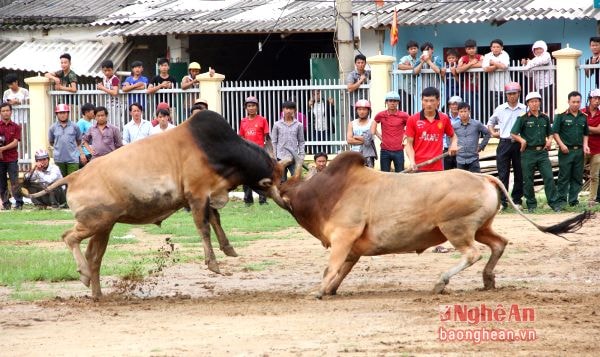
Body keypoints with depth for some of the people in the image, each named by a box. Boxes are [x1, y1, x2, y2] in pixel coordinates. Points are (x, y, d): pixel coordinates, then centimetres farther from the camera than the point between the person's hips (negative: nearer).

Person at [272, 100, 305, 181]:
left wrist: (301, 156, 0)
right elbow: (274, 142, 5)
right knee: (282, 180, 5)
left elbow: (301, 142, 6)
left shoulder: (298, 125, 3)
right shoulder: (277, 125, 3)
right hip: (281, 157, 0)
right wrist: (274, 157, 0)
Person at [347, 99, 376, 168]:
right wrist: (363, 140, -8)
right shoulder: (352, 124, 12)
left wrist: (356, 137, 0)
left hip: (368, 155, -2)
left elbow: (369, 137, -10)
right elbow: (349, 140, -1)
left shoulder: (372, 123, 4)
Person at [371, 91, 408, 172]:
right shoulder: (381, 115, 1)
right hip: (385, 151, 1)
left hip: (398, 151, -1)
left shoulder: (403, 116, -3)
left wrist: (404, 136, 1)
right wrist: (379, 136, 9)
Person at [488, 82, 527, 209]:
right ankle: (502, 201, -4)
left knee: (519, 174, 4)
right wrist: (493, 132, 8)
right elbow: (491, 122, 24)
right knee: (503, 174, -4)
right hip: (504, 144, 1)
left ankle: (517, 200, 14)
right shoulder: (500, 109, 8)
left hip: (519, 144, -1)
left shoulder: (525, 109, 2)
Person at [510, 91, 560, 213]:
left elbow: (549, 133, 22)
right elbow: (513, 134, -2)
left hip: (542, 152, 2)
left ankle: (553, 203, -3)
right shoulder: (523, 119, -2)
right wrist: (522, 140, -16)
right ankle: (531, 205, 13)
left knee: (549, 177, -6)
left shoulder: (544, 118, 10)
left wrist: (549, 140, 3)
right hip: (528, 153, -2)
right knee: (528, 180, 3)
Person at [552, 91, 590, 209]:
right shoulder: (561, 115, -3)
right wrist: (561, 145, -14)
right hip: (566, 151, -5)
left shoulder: (583, 117, 12)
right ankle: (561, 200, 3)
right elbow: (555, 132, -4)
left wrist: (585, 145, 6)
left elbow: (586, 133, 22)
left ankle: (573, 200, 12)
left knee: (577, 177, 6)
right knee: (564, 177, -3)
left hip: (579, 151, 5)